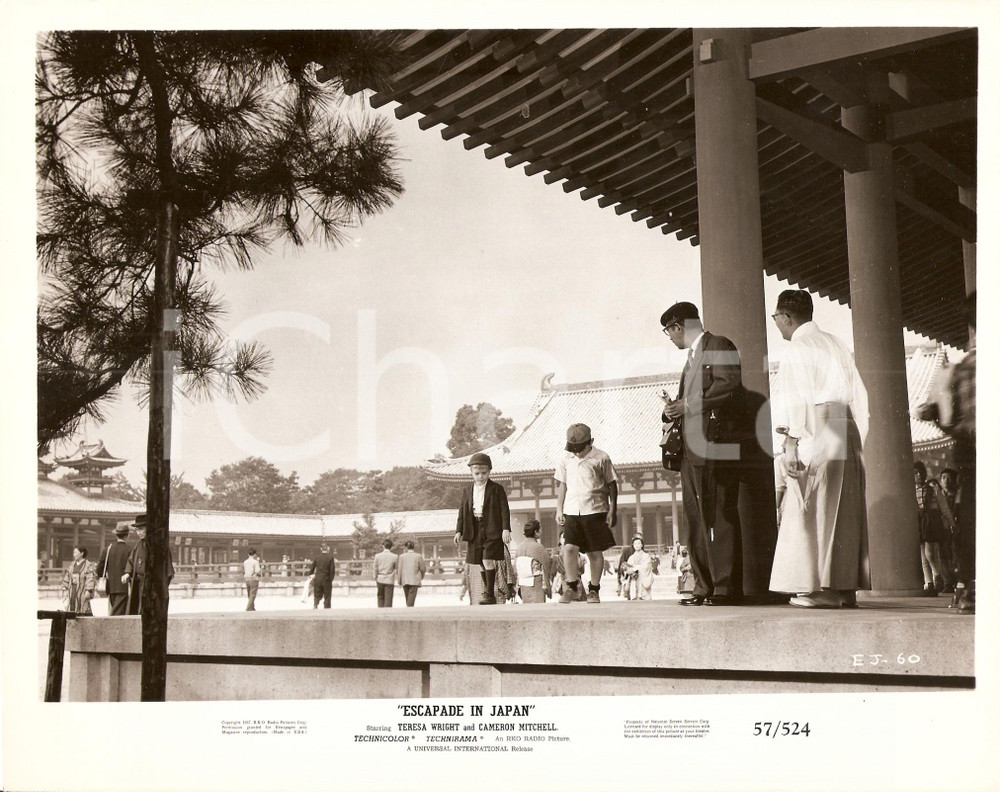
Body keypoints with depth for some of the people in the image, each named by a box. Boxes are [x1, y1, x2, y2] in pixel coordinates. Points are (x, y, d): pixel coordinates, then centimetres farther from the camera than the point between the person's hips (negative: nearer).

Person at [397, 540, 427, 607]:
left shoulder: (402, 556, -3)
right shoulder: (418, 556, -5)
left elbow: (400, 569, -2)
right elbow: (423, 569, 1)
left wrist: (399, 581, 7)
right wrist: (421, 576, 21)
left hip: (405, 581, 2)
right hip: (414, 581, -2)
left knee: (408, 600, 16)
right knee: (411, 601, -5)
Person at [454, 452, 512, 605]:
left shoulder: (497, 489, -1)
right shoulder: (467, 491, 11)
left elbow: (504, 510, -5)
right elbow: (462, 511, 13)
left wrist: (506, 529, -14)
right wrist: (459, 531, 6)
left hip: (492, 529, -5)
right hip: (475, 531, 5)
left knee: (487, 560, -14)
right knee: (481, 563, 9)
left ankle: (490, 595, -10)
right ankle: (488, 590, 23)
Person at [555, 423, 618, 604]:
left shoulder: (601, 459, -2)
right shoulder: (565, 459, 7)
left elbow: (612, 485, 4)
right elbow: (561, 485, 16)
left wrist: (612, 510, 0)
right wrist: (559, 509, 12)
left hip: (595, 510, -2)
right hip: (572, 511, 2)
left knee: (595, 552, 3)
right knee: (569, 549, -11)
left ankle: (594, 590, 16)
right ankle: (571, 586, 4)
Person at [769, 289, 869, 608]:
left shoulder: (797, 348, -4)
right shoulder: (837, 345, 17)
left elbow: (796, 398, -13)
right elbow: (858, 394, 16)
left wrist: (790, 442, -15)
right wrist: (856, 437, 17)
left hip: (816, 438, -7)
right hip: (847, 436, 7)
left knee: (813, 511, -5)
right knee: (845, 511, 7)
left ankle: (821, 588, -8)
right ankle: (846, 586, 8)